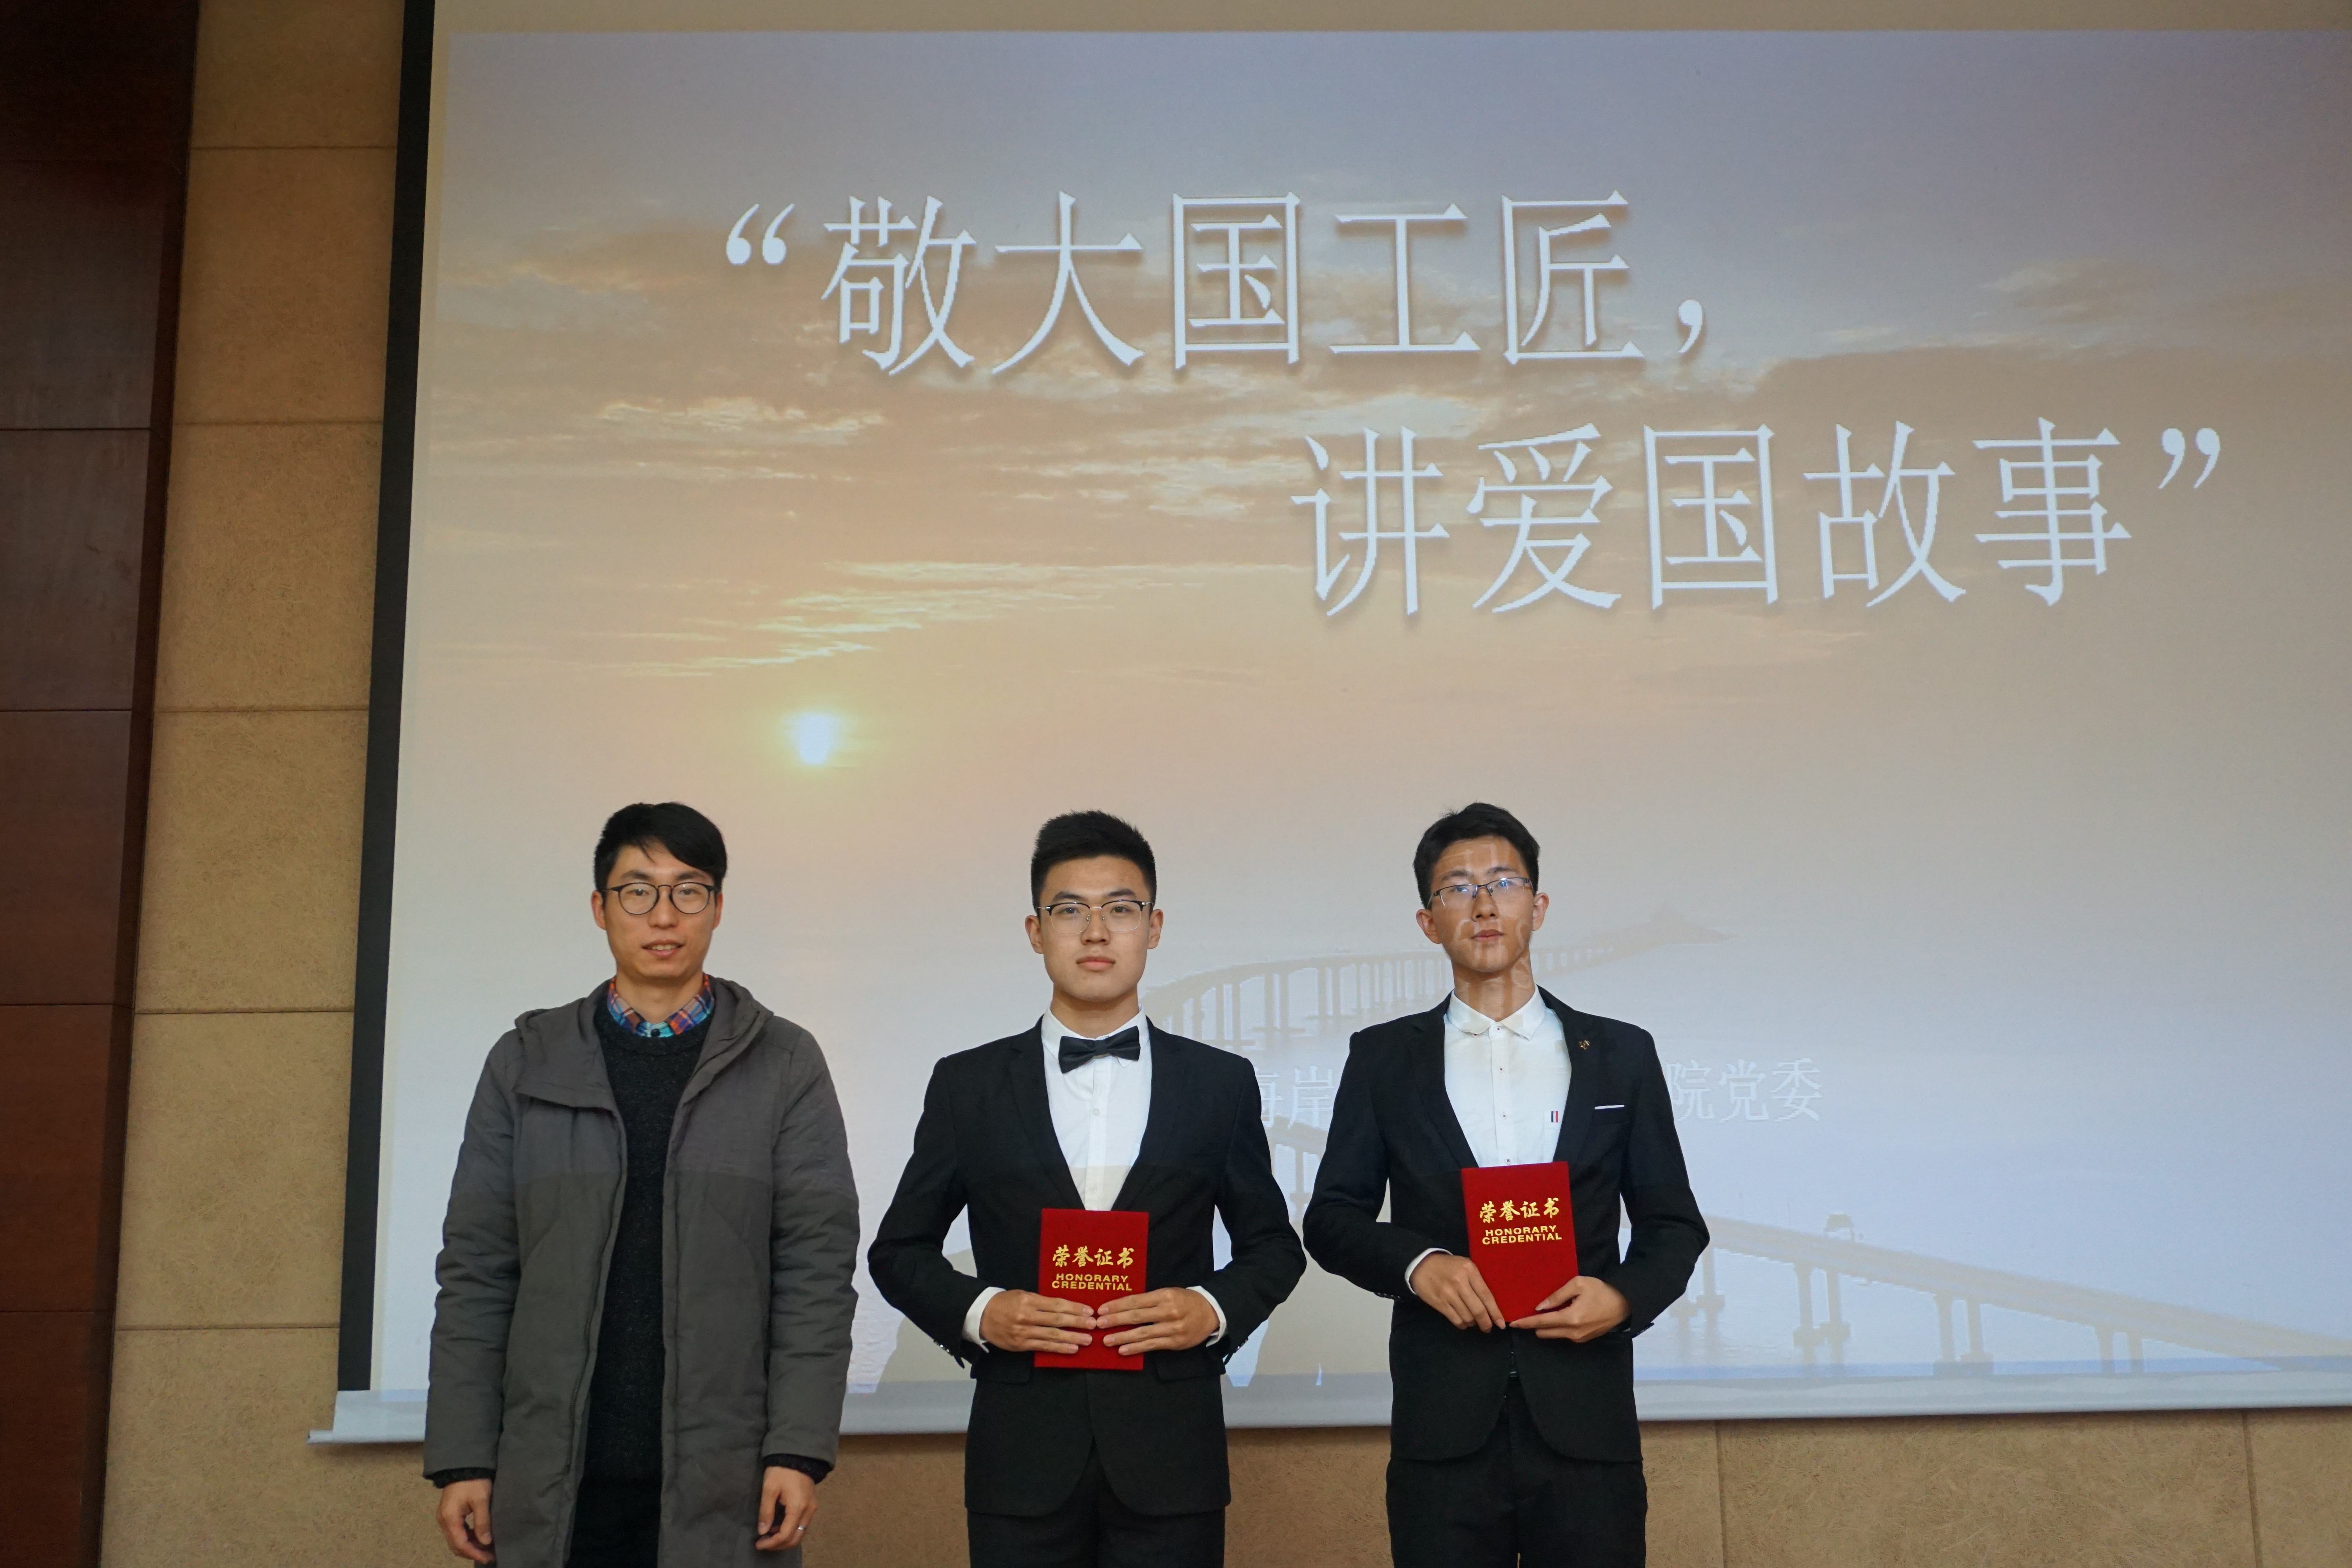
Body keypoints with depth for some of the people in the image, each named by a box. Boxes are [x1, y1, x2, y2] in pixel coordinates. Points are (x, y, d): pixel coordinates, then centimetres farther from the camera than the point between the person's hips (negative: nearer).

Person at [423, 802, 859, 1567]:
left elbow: (817, 1267, -1)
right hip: (553, 1485, 1)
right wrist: (462, 1460, -1)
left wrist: (800, 1451, -9)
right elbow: (476, 1269, 5)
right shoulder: (526, 1062, 8)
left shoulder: (784, 1065, 4)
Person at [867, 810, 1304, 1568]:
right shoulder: (968, 1085, 4)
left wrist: (1215, 1308, -8)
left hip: (1171, 1455, 0)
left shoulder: (1221, 1083, 6)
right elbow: (899, 1250, 9)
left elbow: (1273, 1244, 12)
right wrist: (977, 1312, -9)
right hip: (1022, 1455, 0)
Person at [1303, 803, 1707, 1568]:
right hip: (1444, 1429, 0)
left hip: (1587, 1426, 1)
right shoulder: (1382, 1058, 7)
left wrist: (1625, 1297, -9)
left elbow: (1674, 1224, 11)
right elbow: (1332, 1218, 7)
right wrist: (1417, 1263, -12)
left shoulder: (1621, 1053, 8)